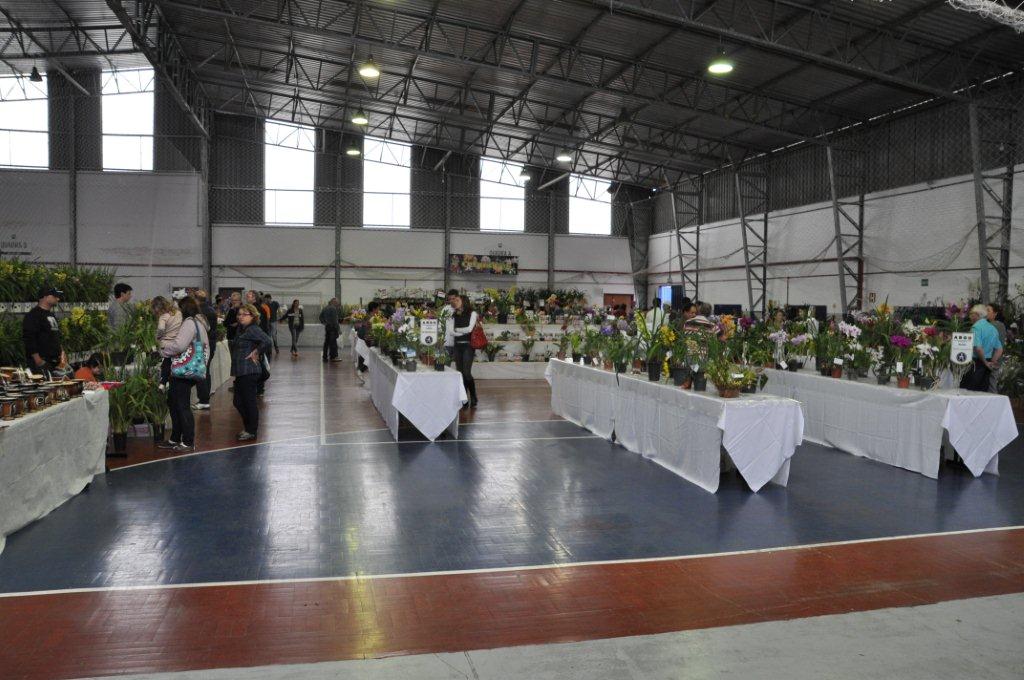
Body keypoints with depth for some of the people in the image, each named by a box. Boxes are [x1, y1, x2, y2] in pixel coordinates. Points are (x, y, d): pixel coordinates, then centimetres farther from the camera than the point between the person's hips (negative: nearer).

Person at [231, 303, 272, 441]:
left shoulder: (253, 329, -14)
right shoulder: (242, 329, 15)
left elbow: (268, 341, -28)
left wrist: (257, 353, -16)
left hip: (249, 372, -10)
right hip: (241, 372, 10)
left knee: (249, 401, -1)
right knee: (238, 402, 15)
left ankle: (251, 432, 10)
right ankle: (247, 428, 28)